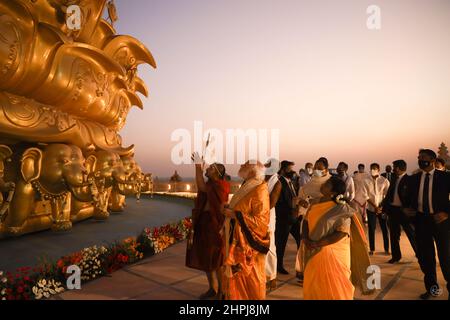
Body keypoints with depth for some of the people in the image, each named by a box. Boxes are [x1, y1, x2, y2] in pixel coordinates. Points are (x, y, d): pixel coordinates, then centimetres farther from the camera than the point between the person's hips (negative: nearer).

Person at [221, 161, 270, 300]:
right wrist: (230, 209, 7)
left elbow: (260, 220, -20)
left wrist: (234, 214, -20)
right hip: (237, 241, 8)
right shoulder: (246, 188, 10)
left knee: (248, 278, 5)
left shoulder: (259, 191, -17)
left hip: (248, 243, -8)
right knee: (236, 276, 15)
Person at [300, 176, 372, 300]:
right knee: (313, 286, 20)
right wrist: (306, 239, -11)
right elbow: (306, 221, 5)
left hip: (332, 253, -6)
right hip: (313, 253, 6)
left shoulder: (341, 209, -16)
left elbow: (342, 233, -21)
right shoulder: (315, 203, 1)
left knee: (332, 288, 12)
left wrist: (319, 244, -22)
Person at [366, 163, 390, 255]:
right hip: (371, 208, 1)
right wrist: (374, 206, -9)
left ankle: (386, 249, 17)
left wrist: (381, 207, -10)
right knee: (371, 229, 4)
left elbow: (387, 195, -2)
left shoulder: (384, 181, -2)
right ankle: (372, 249, 14)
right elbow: (366, 196, -1)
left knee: (384, 228, 5)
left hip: (382, 208, 0)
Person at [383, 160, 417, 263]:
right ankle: (396, 256, 25)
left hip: (404, 210, -7)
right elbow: (389, 194, 12)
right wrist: (385, 208, 6)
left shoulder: (409, 180, -10)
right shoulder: (394, 179, 10)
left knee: (411, 233, 3)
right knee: (393, 234, 13)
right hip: (392, 209, 7)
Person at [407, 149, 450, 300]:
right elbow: (410, 197, 15)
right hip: (421, 220, 4)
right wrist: (409, 209, 1)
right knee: (425, 255, 10)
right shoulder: (414, 178, 6)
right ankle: (432, 287, 27)